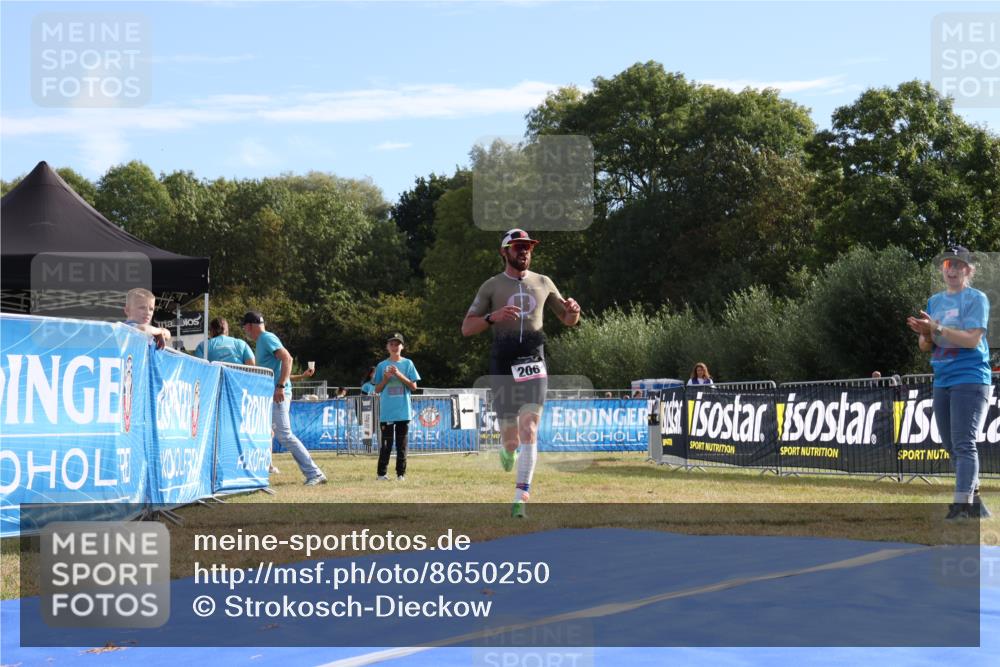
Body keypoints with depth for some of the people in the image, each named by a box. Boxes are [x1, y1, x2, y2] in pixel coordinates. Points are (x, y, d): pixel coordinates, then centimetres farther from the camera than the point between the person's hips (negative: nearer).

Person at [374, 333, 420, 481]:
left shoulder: (407, 364, 6)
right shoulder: (382, 366, 8)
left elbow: (413, 387, 1)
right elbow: (377, 390, 9)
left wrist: (399, 375, -10)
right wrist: (386, 378, -8)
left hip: (403, 411, 0)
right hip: (386, 412, 0)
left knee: (402, 443, 4)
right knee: (387, 443, -3)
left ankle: (401, 473, 8)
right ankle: (381, 473, 1)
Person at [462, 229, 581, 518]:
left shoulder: (543, 283, 13)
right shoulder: (491, 286, 6)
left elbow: (567, 320, 21)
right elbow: (466, 328, 1)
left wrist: (574, 311, -3)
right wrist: (493, 316, -17)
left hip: (533, 363, 1)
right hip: (503, 366, -1)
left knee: (529, 428, -17)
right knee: (511, 439, 2)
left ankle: (520, 497, -19)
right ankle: (507, 449, 41)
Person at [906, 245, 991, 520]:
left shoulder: (976, 299, -4)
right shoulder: (934, 301, 15)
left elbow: (972, 339, -16)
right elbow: (926, 346, 15)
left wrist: (937, 328, -22)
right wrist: (925, 334, -7)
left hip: (970, 380, -8)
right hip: (942, 381, 8)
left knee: (964, 445, -15)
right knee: (951, 446, 11)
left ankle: (960, 507, -21)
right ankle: (974, 503, 21)